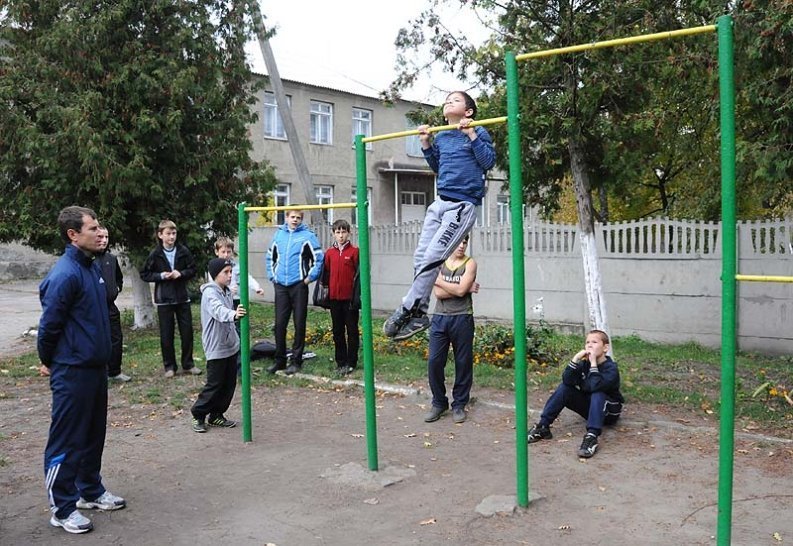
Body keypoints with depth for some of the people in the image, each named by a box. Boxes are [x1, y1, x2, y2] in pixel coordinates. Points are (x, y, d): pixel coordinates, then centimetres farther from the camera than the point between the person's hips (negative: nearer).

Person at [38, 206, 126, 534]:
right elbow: (49, 324, -16)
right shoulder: (65, 274, -21)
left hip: (96, 366, 9)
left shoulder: (92, 266, 8)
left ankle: (91, 491, 33)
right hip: (72, 372, -9)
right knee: (67, 440, 3)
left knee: (94, 434, 19)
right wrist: (49, 362, -2)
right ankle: (62, 508, 14)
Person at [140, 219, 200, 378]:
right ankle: (169, 366, 17)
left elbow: (192, 270, 6)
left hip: (182, 298, 1)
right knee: (166, 335, 4)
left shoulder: (183, 251, -2)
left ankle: (188, 364, 18)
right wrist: (160, 276, -13)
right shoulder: (155, 255, -5)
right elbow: (144, 274, 2)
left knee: (187, 332, 5)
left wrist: (181, 273, -13)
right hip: (164, 299, -1)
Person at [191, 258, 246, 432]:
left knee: (229, 384, 12)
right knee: (214, 385, -2)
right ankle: (198, 415, 16)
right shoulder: (210, 293, -17)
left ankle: (216, 415, 26)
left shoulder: (227, 291, 9)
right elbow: (219, 310, -38)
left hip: (231, 346, 8)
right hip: (216, 348, -8)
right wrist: (234, 314, -57)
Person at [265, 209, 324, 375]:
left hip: (299, 286, -4)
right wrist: (272, 275, 12)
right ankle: (280, 360, 17)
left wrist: (309, 277, -8)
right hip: (281, 286, 4)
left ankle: (296, 361, 10)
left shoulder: (307, 236, -3)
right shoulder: (279, 234, 10)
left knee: (299, 324, 2)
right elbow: (270, 257, 21)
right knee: (280, 324, 6)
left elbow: (318, 258, -5)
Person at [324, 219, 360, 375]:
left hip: (350, 298, -4)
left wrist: (357, 295, -8)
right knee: (337, 331, 11)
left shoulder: (354, 251, -4)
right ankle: (340, 362, 21)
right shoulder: (329, 253, 7)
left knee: (352, 330, 4)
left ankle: (351, 363, 12)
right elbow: (326, 273, 12)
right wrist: (326, 292, 7)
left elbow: (359, 274, -5)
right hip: (334, 298, 4)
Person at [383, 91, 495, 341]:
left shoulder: (478, 133, 0)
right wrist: (426, 144, 15)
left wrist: (472, 135, -16)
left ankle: (407, 310, -7)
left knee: (431, 258, -15)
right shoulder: (441, 137, 16)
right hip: (440, 202, 7)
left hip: (462, 205, -7)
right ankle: (419, 314, 7)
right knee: (420, 257, 0)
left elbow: (489, 162, -11)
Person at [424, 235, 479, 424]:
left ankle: (459, 405, 18)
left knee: (463, 363, 4)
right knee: (434, 361, -1)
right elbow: (438, 293, -6)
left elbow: (460, 290, -14)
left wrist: (439, 280, -5)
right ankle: (439, 403, 16)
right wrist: (465, 289, -11)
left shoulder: (470, 263, 0)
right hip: (440, 318, 2)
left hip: (462, 318, -2)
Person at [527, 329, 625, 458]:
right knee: (564, 387, -12)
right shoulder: (584, 363, -4)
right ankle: (543, 427, -17)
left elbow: (594, 386, -40)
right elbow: (567, 380, -21)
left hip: (608, 412, -5)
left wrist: (593, 362, -36)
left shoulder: (611, 368, -21)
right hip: (590, 408, 6)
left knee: (597, 394, -34)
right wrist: (575, 359, -29)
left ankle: (591, 437, -45)